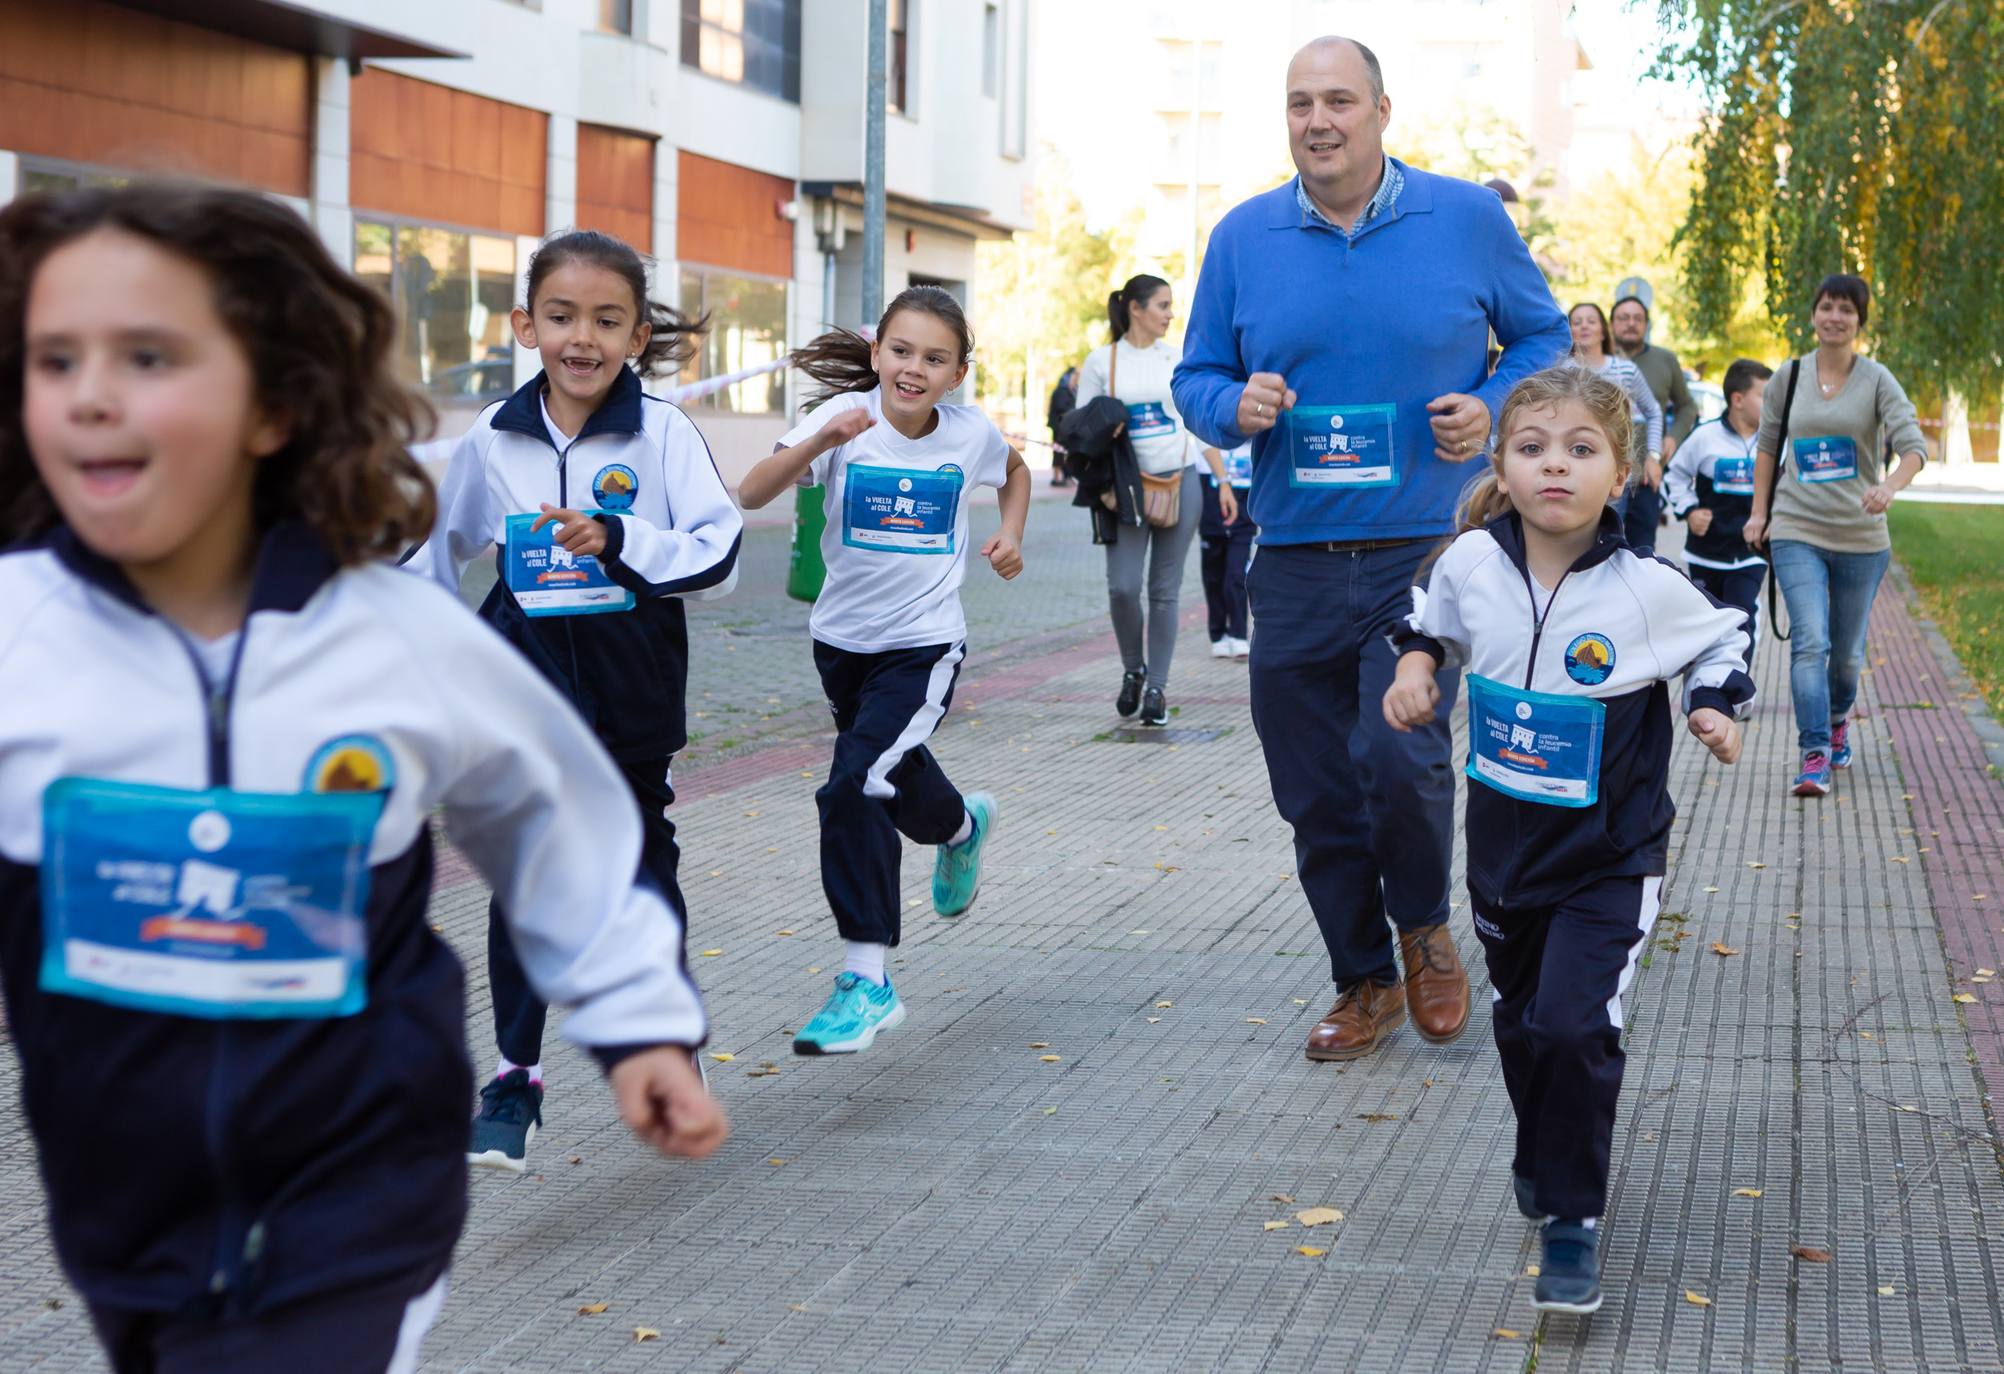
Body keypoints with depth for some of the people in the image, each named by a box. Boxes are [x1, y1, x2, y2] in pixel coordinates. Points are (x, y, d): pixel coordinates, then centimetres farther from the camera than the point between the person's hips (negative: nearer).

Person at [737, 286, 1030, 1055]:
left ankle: (866, 982, -12)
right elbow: (751, 494, -23)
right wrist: (820, 441, -37)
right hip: (843, 638, 3)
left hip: (923, 644, -3)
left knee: (857, 790, -18)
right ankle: (962, 826, 52)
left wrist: (1009, 536, 3)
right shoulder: (847, 417, -10)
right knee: (896, 780, 20)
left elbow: (1014, 472, 20)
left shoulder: (970, 432, -5)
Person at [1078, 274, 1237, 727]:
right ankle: (1133, 670, 14)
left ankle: (1157, 688, 8)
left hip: (1180, 482, 2)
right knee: (1123, 587, -11)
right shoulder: (1101, 361, 2)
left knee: (1165, 591, 1)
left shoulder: (1177, 358, 8)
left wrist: (1223, 481, 8)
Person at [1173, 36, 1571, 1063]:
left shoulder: (1468, 219, 1)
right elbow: (1197, 378, 12)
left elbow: (1542, 337, 12)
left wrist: (1493, 408, -7)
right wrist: (1235, 406, -11)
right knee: (1317, 796, 7)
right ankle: (1365, 983, 26)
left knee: (1397, 755, -20)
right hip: (1295, 563, 3)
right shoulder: (1243, 237, 5)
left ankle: (1426, 931, 11)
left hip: (1425, 552, -3)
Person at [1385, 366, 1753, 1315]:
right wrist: (1415, 666, -3)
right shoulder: (1472, 564, -10)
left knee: (1574, 1026, -16)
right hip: (1503, 848, 4)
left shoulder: (1645, 589, -17)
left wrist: (1716, 707, -11)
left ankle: (1572, 1220, -1)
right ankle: (1542, 1156, 47)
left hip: (1609, 858, -4)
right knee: (1521, 1024, 19)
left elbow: (1724, 634, 4)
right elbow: (1434, 619, 15)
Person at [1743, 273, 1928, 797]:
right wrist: (1759, 511, 10)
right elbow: (1768, 444, 15)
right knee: (1810, 641, -16)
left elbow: (1913, 444, -14)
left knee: (1847, 651, 12)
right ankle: (1814, 755, -18)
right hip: (1797, 531, 0)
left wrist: (1890, 486, -34)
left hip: (1860, 534, 0)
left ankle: (1838, 720, 42)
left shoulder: (1876, 380, -3)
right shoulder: (1790, 377, 4)